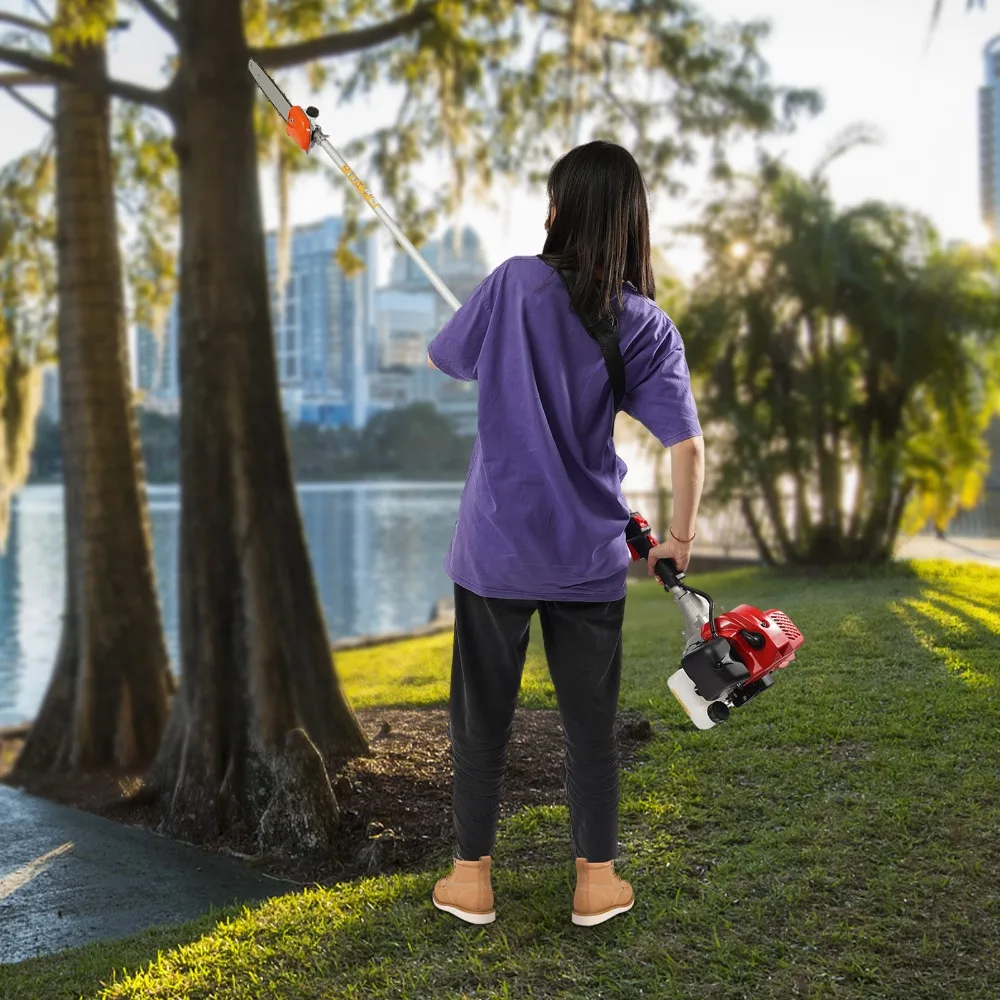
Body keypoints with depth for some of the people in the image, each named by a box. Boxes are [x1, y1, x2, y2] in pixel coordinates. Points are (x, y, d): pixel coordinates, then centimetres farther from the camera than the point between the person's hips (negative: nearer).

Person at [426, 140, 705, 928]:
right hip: (588, 555, 1)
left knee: (482, 715, 13)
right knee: (591, 720, 14)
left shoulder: (515, 282, -8)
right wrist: (681, 539, 1)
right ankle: (597, 882, 25)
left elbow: (444, 361, 6)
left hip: (496, 547, 0)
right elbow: (688, 446, -13)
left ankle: (473, 880, 24)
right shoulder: (648, 326, -6)